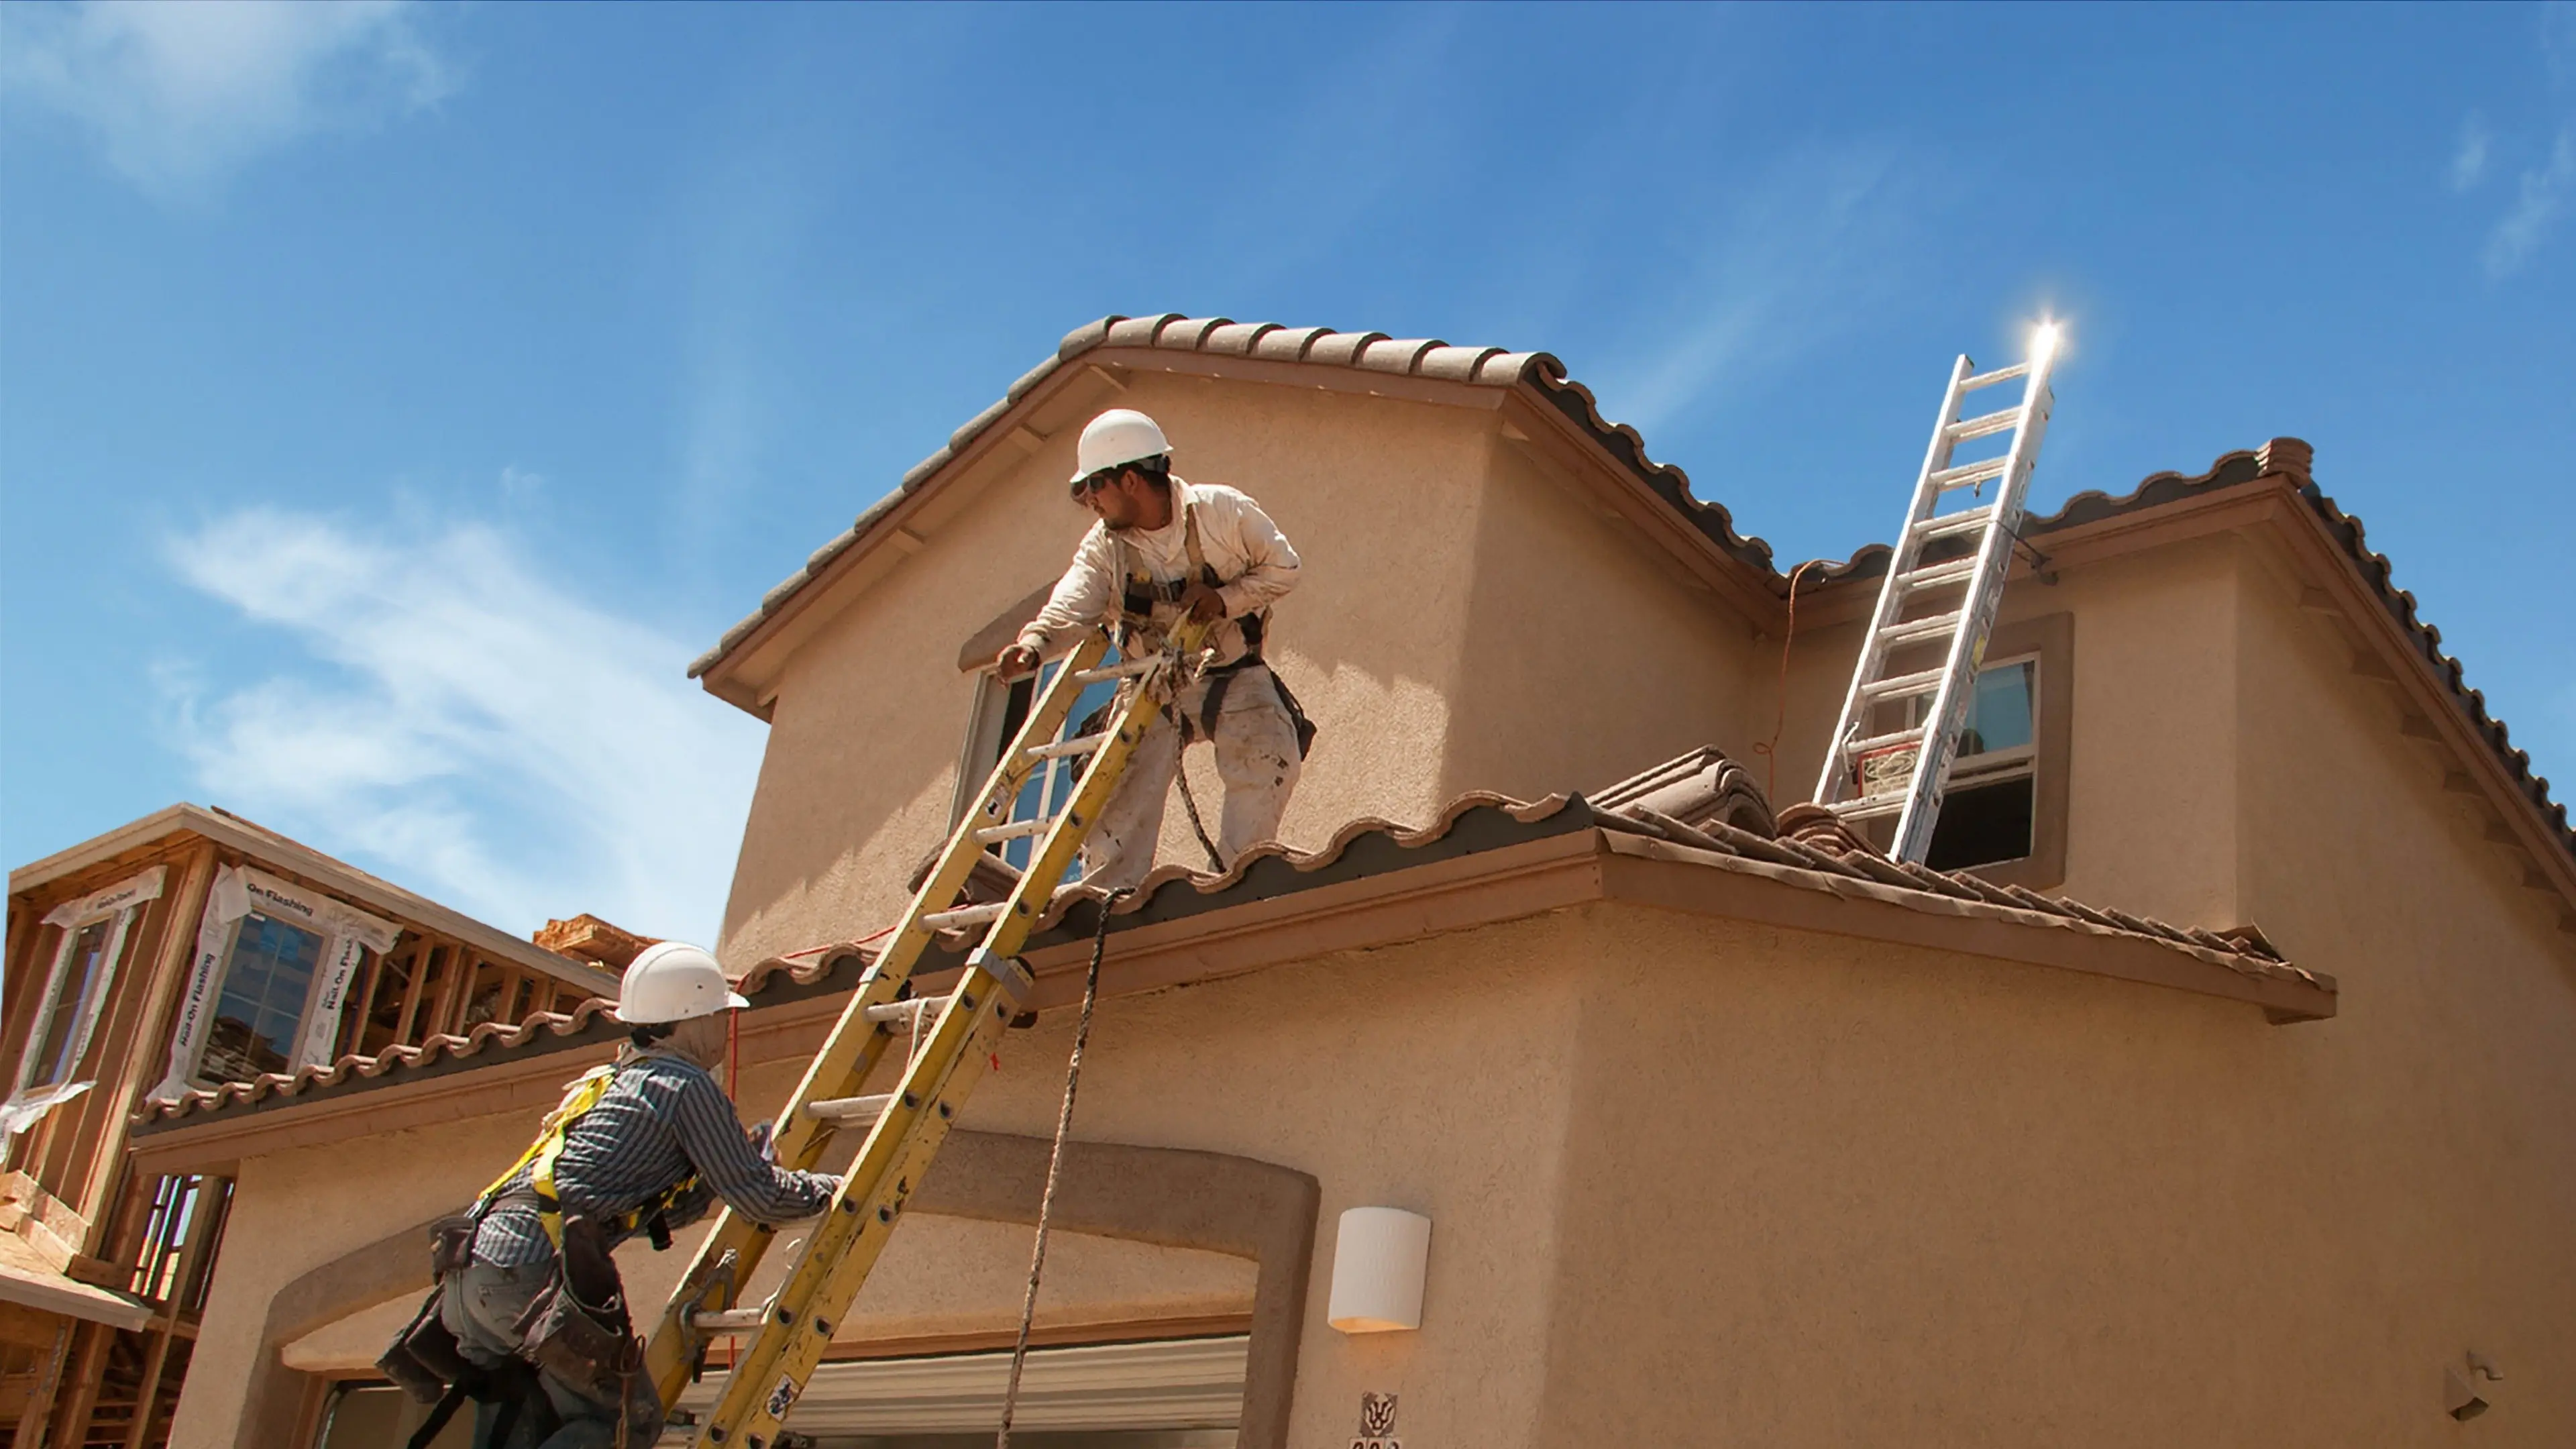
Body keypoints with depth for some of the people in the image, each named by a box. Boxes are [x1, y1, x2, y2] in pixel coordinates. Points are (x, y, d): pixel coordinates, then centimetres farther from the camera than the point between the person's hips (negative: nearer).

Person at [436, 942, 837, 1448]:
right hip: (535, 1274, -9)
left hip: (475, 1262, 9)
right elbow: (757, 1196, 0)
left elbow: (658, 1211, 32)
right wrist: (833, 1189, 16)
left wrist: (747, 1155, 31)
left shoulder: (608, 1083, 27)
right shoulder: (688, 1086, 0)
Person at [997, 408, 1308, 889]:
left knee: (1271, 759, -22)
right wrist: (1035, 642, -42)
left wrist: (1225, 598, -21)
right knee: (1123, 792, -10)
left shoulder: (1221, 510, -12)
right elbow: (1071, 605, -20)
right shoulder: (1104, 546, -5)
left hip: (1234, 679, -2)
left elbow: (1283, 566, -5)